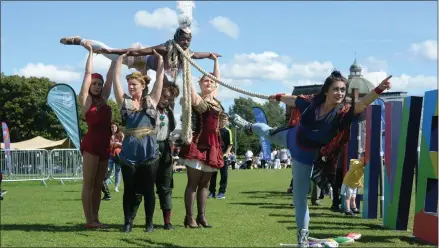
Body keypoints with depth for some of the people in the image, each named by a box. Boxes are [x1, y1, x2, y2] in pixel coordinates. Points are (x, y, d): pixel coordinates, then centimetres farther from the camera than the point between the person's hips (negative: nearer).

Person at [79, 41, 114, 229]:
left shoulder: (104, 99, 13)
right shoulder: (86, 99, -1)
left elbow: (110, 77, 13)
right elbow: (88, 74, -3)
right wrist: (90, 52, 0)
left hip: (104, 144, 6)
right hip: (91, 143, -6)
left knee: (98, 184, 8)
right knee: (88, 183, -4)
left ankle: (95, 218, 12)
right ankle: (89, 220, -3)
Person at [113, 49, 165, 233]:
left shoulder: (151, 100, 6)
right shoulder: (124, 101, 6)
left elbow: (160, 78, 6)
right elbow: (116, 79, 3)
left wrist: (159, 58, 10)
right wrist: (120, 58, 6)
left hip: (149, 152, -1)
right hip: (129, 152, 1)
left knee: (148, 189, 6)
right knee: (129, 189, 5)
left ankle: (149, 222, 14)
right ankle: (128, 222, 14)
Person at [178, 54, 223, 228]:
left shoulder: (215, 99, 13)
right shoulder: (197, 100, -5)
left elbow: (217, 78, 25)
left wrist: (215, 60, 30)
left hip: (212, 145, 7)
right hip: (198, 144, -7)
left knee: (204, 183, 10)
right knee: (193, 183, -3)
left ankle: (201, 216, 15)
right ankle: (189, 217, 0)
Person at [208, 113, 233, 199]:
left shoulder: (227, 131, -2)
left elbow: (230, 144, -4)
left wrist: (226, 153, -16)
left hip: (224, 156, -4)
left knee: (224, 175, 1)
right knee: (213, 174, 8)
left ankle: (222, 192, 7)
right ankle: (212, 191, 15)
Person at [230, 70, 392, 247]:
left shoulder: (343, 112, -32)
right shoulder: (311, 104, -24)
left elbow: (363, 103, -50)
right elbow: (293, 100, -3)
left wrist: (379, 89, -69)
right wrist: (278, 97, 16)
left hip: (306, 156, -3)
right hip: (291, 137, 3)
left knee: (300, 195, 4)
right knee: (268, 133, 33)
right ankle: (249, 126, 69)